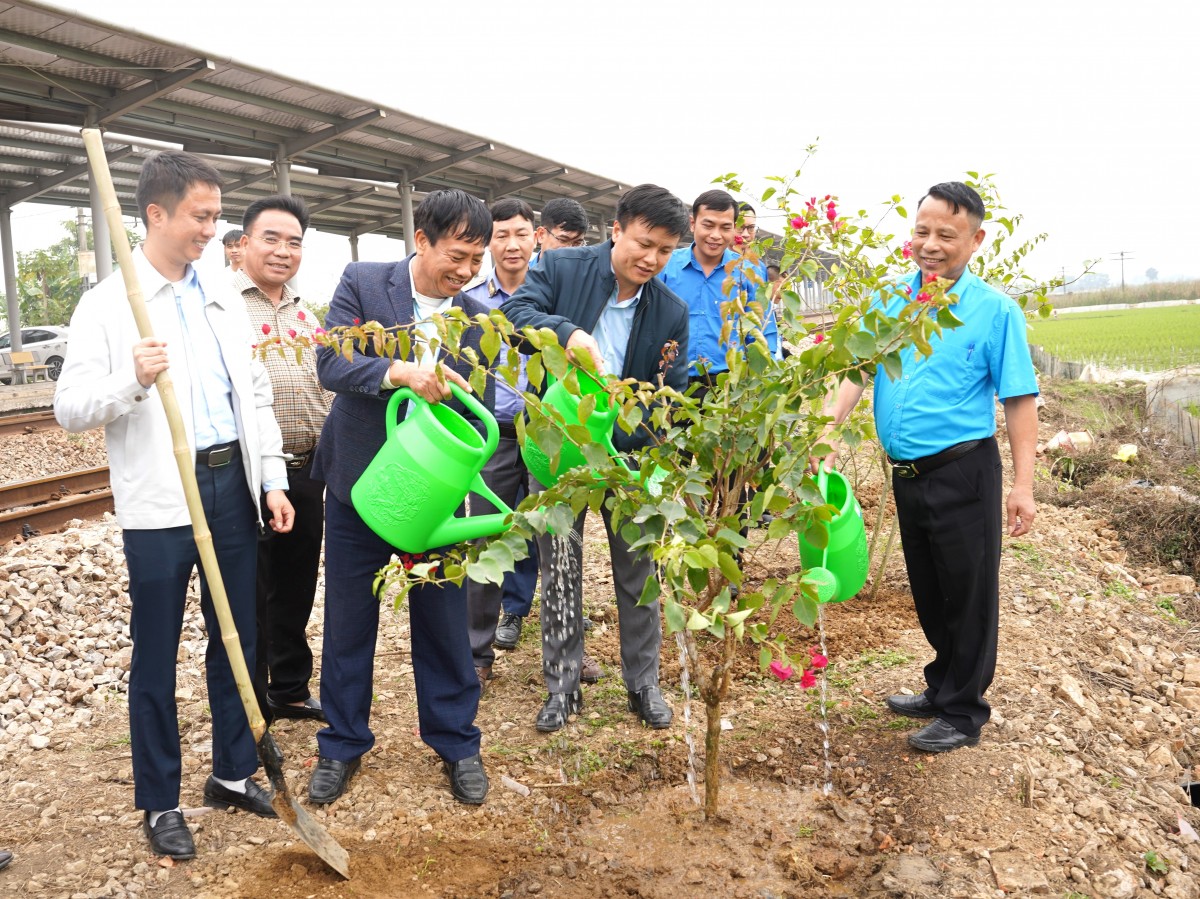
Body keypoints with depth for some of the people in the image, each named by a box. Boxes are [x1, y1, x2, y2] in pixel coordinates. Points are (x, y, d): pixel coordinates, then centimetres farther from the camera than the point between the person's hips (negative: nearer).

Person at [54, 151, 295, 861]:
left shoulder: (224, 296, 11)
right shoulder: (108, 304, -4)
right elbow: (71, 408, -8)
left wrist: (273, 479, 7)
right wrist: (132, 381, -26)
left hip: (233, 486, 5)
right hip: (162, 498, -5)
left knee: (237, 640, 13)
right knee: (157, 656, 6)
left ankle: (234, 772, 31)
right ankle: (160, 802, 23)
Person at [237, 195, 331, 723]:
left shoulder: (304, 313, 15)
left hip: (306, 471, 7)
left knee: (296, 590, 17)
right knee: (250, 596, 6)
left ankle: (291, 688, 33)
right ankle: (250, 706, 21)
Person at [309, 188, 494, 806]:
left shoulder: (479, 321, -4)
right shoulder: (361, 283, -8)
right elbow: (330, 363, -18)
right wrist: (401, 372, -35)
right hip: (358, 485, 0)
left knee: (444, 622, 9)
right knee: (348, 622, 11)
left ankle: (455, 742, 28)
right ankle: (342, 744, 30)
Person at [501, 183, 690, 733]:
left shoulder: (671, 312, -3)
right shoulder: (562, 269, -7)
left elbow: (673, 396, -2)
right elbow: (516, 311, -22)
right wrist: (568, 333, -39)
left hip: (630, 454, 1)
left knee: (638, 570, 10)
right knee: (559, 570, 9)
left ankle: (643, 683, 28)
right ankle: (563, 686, 25)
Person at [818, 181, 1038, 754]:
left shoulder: (994, 310, -8)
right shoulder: (890, 301, 5)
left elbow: (1018, 401, -8)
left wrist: (1023, 485, -12)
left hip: (963, 474, -5)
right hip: (905, 472, 5)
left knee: (968, 595, 6)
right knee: (928, 592, 19)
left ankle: (963, 712, 22)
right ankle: (942, 687, 37)